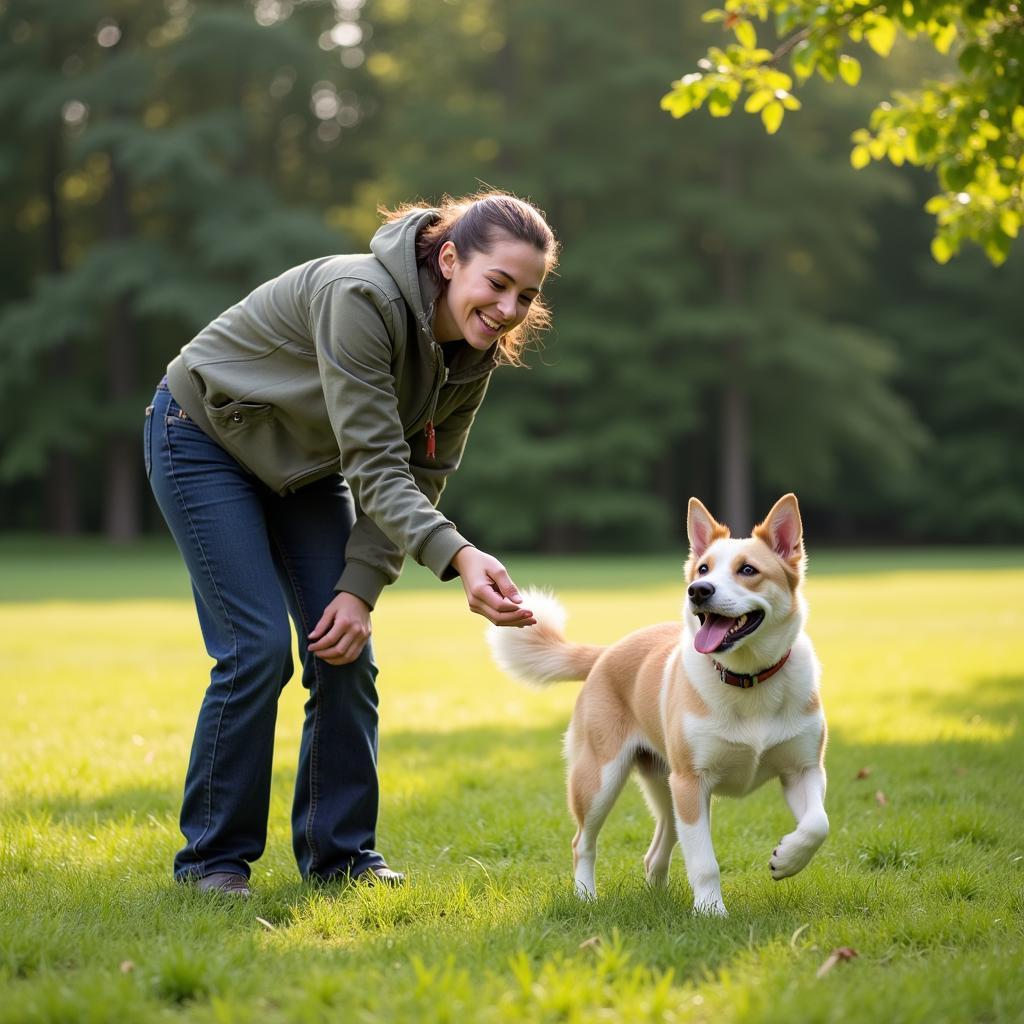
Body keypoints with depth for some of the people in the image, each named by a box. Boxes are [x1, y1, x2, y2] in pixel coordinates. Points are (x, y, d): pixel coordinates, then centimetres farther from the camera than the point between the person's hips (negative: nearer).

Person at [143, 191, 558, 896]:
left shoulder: (474, 356, -13)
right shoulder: (360, 297, -35)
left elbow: (419, 479, -6)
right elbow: (375, 467, -38)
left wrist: (361, 587, -16)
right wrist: (460, 558, -50)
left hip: (304, 464, 7)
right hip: (206, 439, -7)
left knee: (346, 650, -2)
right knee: (258, 648, -14)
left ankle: (341, 850, 10)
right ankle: (213, 858, 0)